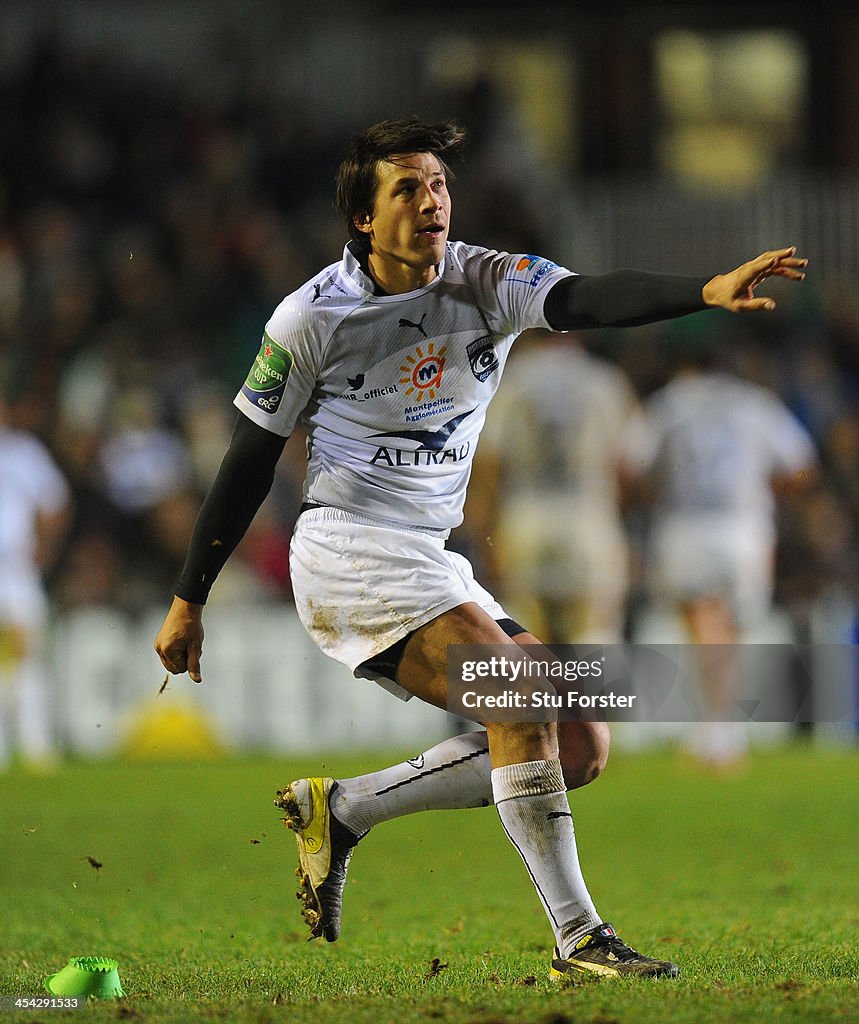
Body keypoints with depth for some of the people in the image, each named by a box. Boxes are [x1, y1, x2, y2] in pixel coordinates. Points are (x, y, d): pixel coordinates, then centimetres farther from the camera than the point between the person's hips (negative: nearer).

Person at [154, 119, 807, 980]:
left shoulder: (485, 283, 0)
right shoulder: (313, 317, -7)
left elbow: (588, 300, -21)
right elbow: (248, 463, 2)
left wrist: (707, 291, -40)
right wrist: (188, 602, 4)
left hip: (434, 566, 6)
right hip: (349, 550, -6)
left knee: (580, 746, -2)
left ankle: (339, 811, 6)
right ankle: (579, 941, -23)